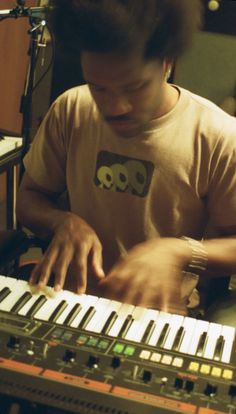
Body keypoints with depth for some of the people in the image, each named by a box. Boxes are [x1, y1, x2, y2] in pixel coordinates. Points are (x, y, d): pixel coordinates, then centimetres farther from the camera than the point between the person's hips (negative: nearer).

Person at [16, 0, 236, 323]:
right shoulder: (70, 111, -3)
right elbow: (29, 198, 6)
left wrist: (178, 251, -22)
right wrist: (65, 222, -14)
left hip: (162, 314, -1)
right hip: (73, 297, 2)